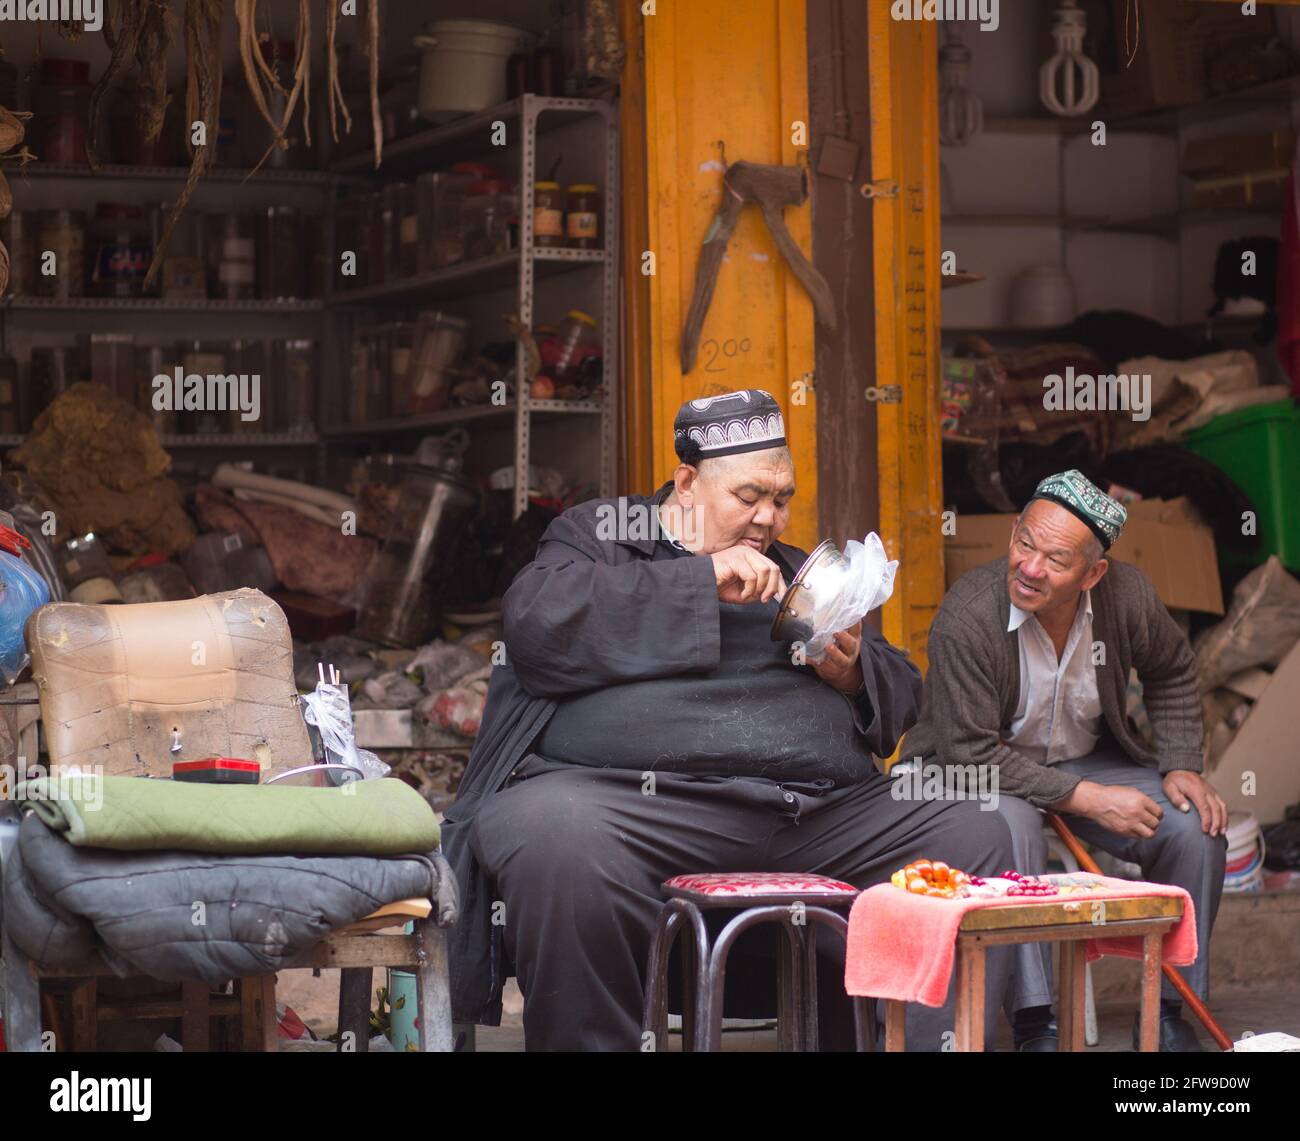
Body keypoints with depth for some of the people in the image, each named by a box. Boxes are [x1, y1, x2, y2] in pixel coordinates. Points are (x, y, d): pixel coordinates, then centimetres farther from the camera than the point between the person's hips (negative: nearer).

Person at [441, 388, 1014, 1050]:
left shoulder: (799, 574, 31)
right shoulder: (597, 534, 17)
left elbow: (901, 700, 30)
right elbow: (537, 624, -5)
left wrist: (854, 672, 4)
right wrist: (701, 582, -6)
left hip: (826, 814, 5)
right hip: (633, 795, -5)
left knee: (979, 838, -15)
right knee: (559, 839, -39)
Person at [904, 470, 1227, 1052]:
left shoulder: (1127, 595, -14)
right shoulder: (966, 616, -28)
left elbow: (1173, 675, 9)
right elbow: (970, 752, -26)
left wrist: (1182, 767, -5)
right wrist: (1085, 799, -29)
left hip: (1086, 760, 5)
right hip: (978, 771, -5)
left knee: (1197, 829, -15)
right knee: (1013, 829, -37)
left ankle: (1167, 1012, -1)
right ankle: (1034, 1023, -30)